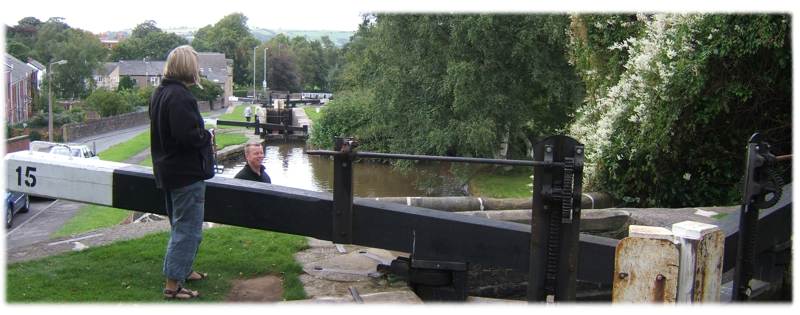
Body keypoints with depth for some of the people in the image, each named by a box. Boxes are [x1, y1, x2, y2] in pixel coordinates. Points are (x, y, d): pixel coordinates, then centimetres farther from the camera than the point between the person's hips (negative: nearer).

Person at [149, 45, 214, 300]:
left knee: (179, 225, 22)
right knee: (188, 229, -3)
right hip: (186, 172, -10)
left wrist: (202, 133, 11)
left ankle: (182, 270, 35)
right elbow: (189, 136, -29)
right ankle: (173, 284, 0)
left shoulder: (159, 93, 10)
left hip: (167, 170, 10)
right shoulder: (180, 96, -22)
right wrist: (208, 135, -10)